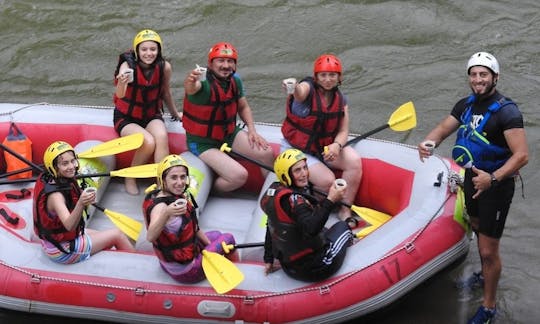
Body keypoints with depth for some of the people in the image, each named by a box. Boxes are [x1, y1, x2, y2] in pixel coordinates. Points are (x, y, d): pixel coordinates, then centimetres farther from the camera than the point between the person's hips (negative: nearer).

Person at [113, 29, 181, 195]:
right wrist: (122, 83, -61)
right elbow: (120, 95, -39)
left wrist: (175, 114, 22)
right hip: (126, 118, -2)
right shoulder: (128, 65, -21)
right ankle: (130, 179, -5)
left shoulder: (164, 67, -11)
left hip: (152, 116, 3)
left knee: (162, 137, -31)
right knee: (149, 142, -29)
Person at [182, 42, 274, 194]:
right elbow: (191, 88, -51)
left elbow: (243, 107, 12)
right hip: (203, 142, -7)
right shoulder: (204, 84, -26)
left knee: (267, 153, -6)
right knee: (239, 175, -23)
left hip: (229, 134, 7)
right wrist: (191, 81, -75)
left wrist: (252, 130, -2)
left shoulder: (235, 81, -4)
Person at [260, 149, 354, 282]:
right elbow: (311, 229, -36)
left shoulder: (274, 191, 4)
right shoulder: (292, 199, -24)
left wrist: (269, 260, 21)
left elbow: (272, 228, 13)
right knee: (342, 226, 17)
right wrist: (330, 201, -35)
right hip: (313, 270, -8)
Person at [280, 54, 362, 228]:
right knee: (327, 180, -24)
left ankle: (345, 209, -10)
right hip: (297, 149, -5)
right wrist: (295, 86, -69)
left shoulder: (340, 99, 0)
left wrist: (336, 145, -24)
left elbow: (343, 131, -1)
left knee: (354, 160, -21)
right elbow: (300, 92, -43)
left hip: (325, 147, 5)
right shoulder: (308, 89, -17)